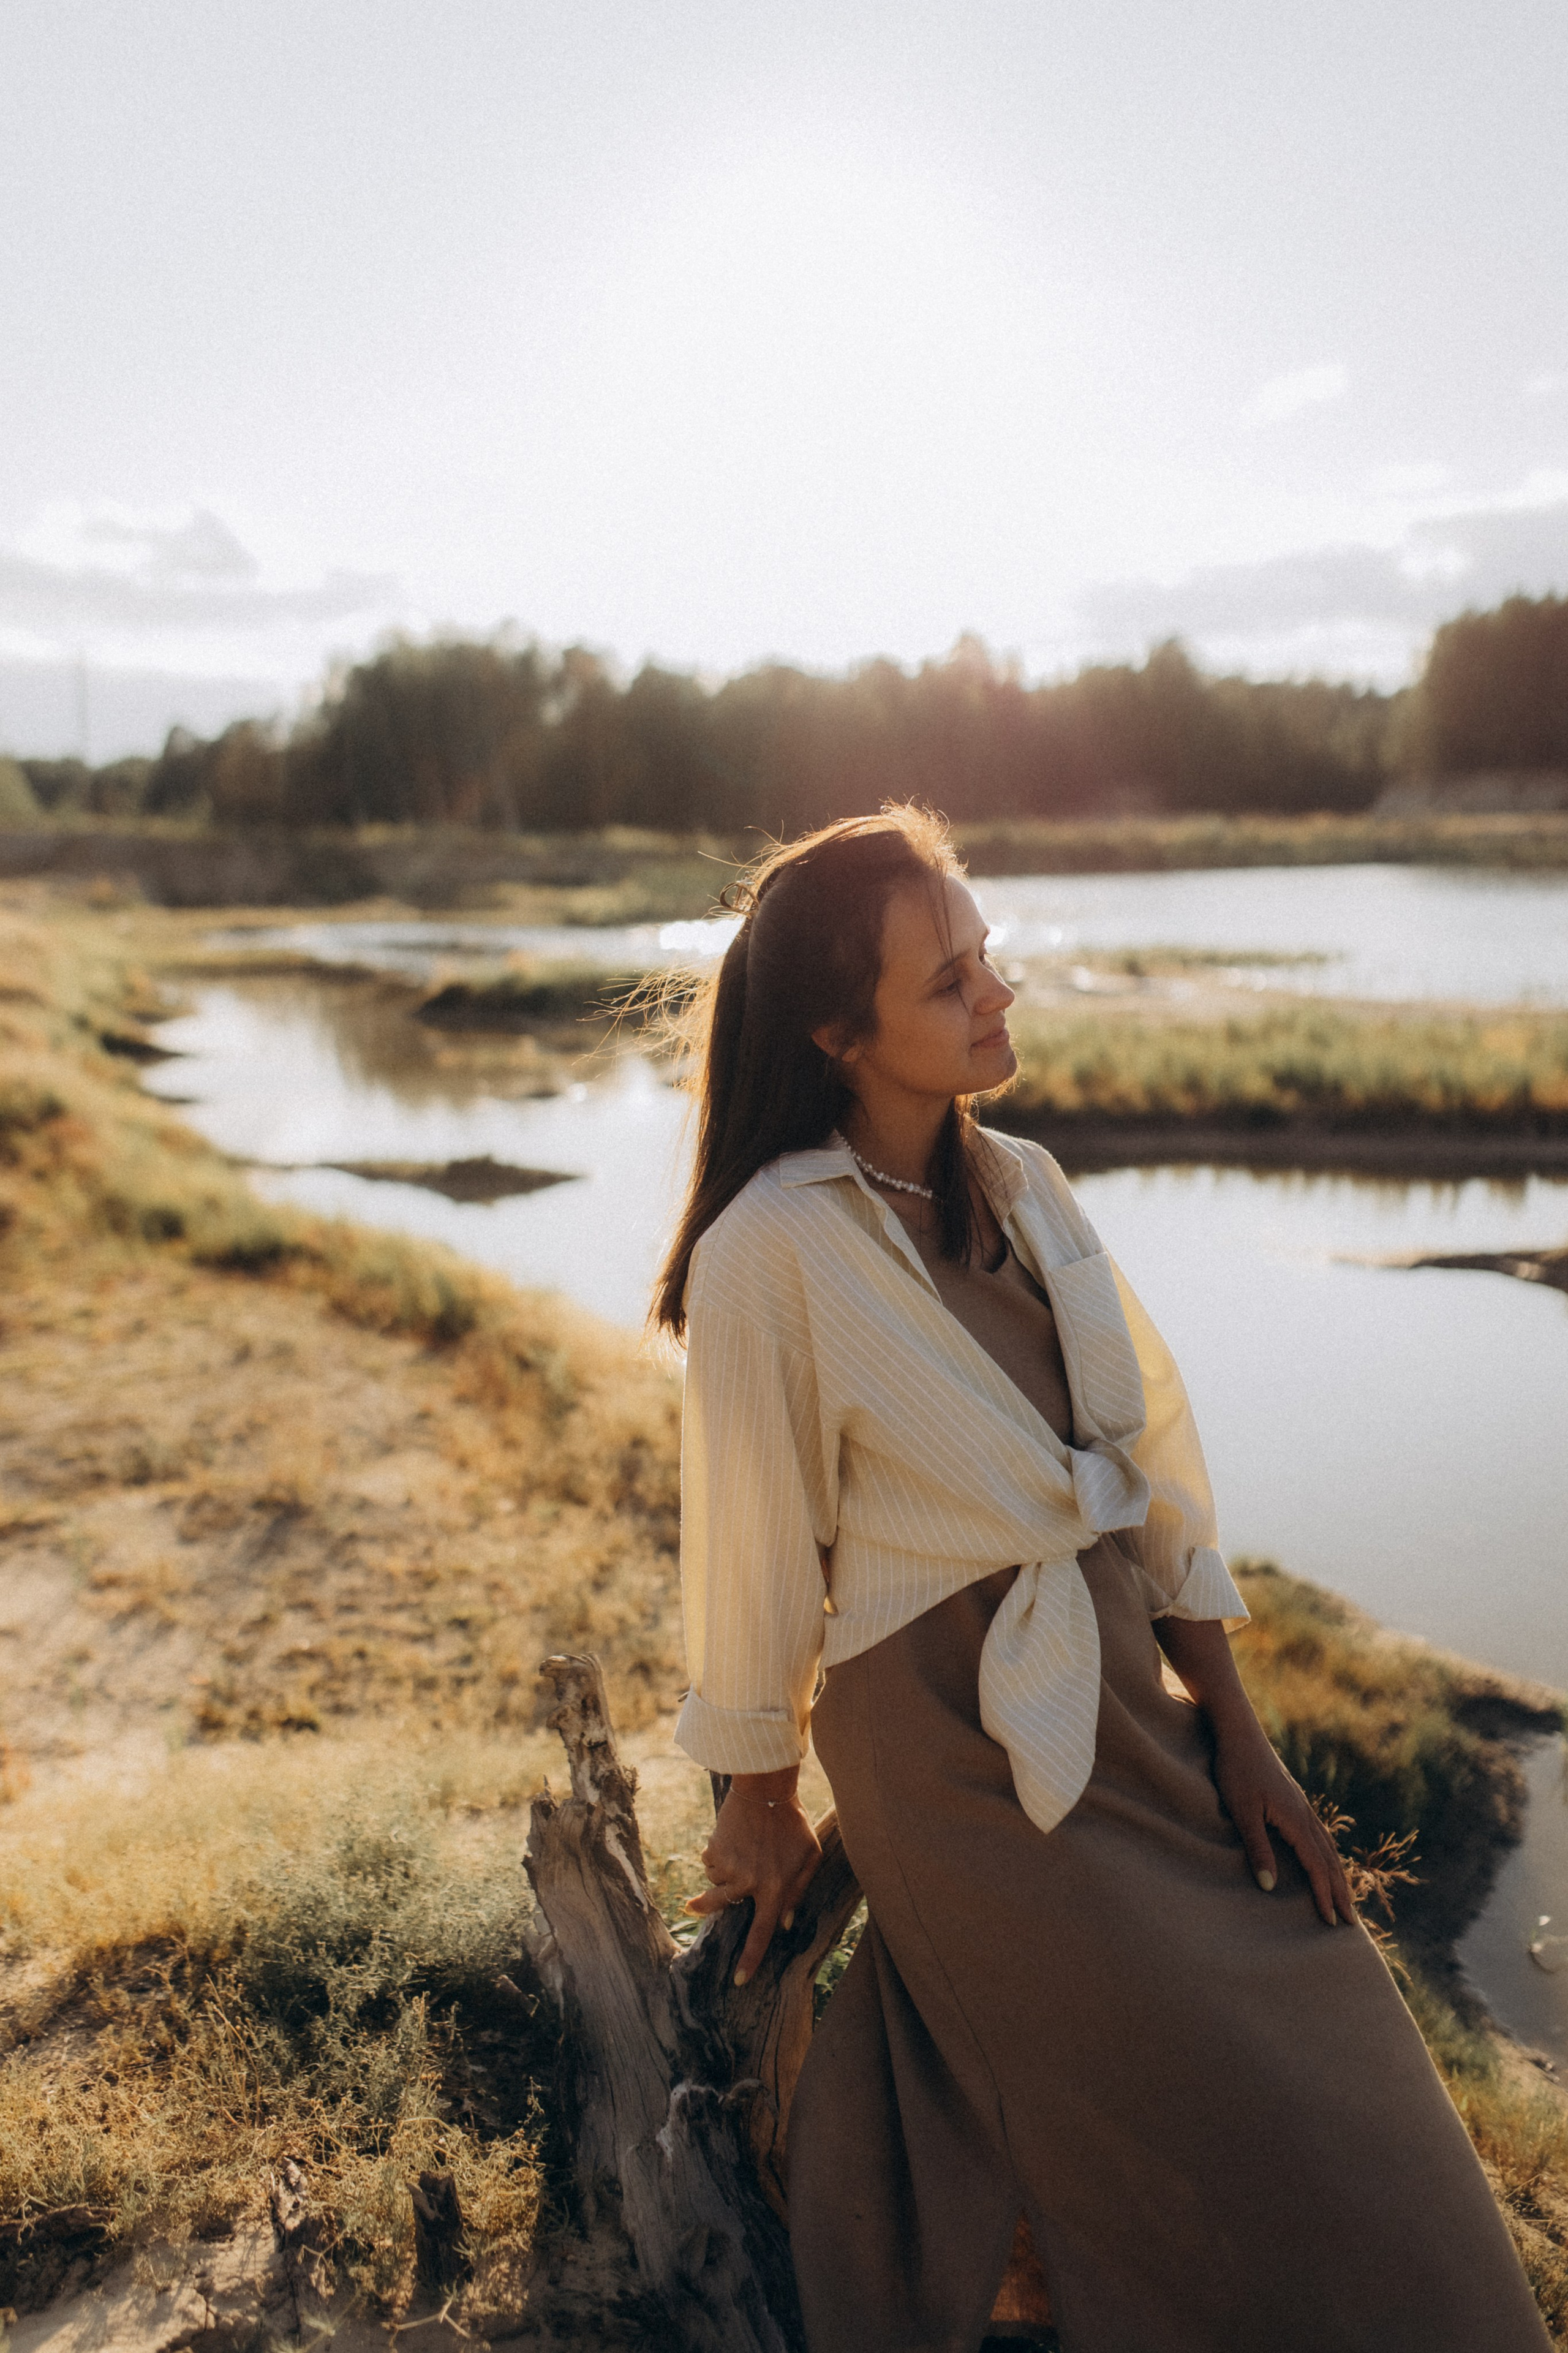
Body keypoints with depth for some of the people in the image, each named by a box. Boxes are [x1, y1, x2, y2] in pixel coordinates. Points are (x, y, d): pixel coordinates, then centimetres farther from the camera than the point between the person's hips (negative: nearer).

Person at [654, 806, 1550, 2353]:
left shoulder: (1025, 1188, 1)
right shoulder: (771, 1252, -19)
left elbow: (1155, 1467, 4)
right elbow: (752, 1545, -10)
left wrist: (1238, 1739, 3)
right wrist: (761, 1810, 2)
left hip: (1133, 1697, 6)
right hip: (962, 1748, -6)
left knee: (1366, 2134, 11)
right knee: (1256, 2184, 3)